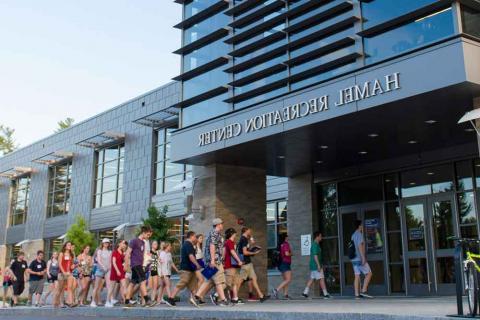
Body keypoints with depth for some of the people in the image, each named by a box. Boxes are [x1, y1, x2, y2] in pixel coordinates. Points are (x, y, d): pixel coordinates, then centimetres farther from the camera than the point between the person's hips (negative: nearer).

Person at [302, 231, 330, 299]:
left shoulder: (315, 244, 18)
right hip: (316, 265, -10)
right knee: (322, 279, -6)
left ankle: (305, 292, 8)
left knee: (312, 279, 9)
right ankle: (325, 294, -4)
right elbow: (315, 255, -21)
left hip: (313, 265, 10)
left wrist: (320, 265, 25)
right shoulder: (315, 245, -14)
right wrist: (318, 265, -23)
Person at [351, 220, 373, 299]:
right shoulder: (359, 234, -10)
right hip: (360, 259, -8)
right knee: (369, 273, -2)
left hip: (354, 259, 8)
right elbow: (360, 246, -19)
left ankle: (357, 294, 0)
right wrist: (363, 258, -22)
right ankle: (363, 291, -10)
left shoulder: (353, 235, 17)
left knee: (357, 276, 4)